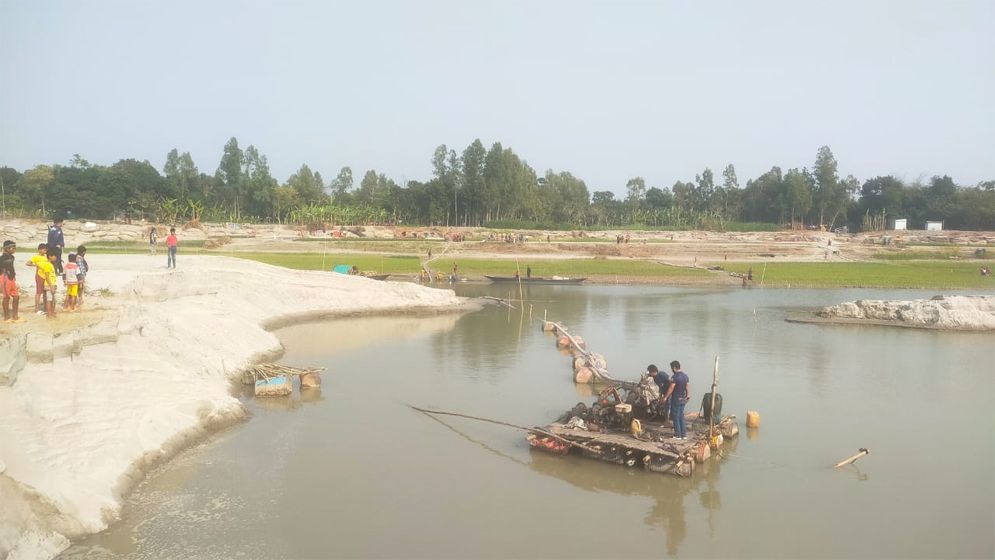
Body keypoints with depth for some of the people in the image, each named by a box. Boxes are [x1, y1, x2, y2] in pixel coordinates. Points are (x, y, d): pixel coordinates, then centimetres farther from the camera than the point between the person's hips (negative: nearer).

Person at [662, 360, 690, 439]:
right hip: (683, 399, 7)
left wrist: (665, 397, -9)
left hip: (676, 399, -7)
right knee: (681, 416, 15)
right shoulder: (685, 376, 5)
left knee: (676, 417, 3)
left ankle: (678, 434, 8)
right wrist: (687, 396, 18)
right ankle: (684, 434, 16)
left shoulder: (675, 377, -19)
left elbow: (671, 388, -18)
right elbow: (688, 387, 9)